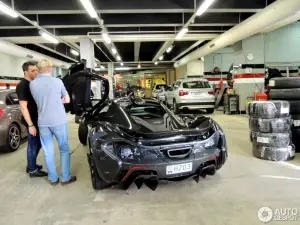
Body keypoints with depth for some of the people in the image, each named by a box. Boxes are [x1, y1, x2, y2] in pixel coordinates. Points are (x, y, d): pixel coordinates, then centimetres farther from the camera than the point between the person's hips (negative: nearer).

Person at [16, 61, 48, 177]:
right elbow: (23, 107, -21)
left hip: (37, 119, 9)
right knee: (33, 144, 2)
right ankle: (32, 170, 16)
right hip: (31, 121, -9)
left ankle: (31, 165, 33)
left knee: (38, 143, 18)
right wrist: (30, 125, -23)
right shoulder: (22, 86, -17)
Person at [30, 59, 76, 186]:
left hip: (42, 122, 3)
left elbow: (39, 101, 11)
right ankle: (65, 178, 15)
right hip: (58, 121, -2)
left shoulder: (32, 84, 0)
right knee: (64, 149, 11)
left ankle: (53, 178, 22)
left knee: (48, 151, 12)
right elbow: (67, 100, 4)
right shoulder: (57, 81, -7)